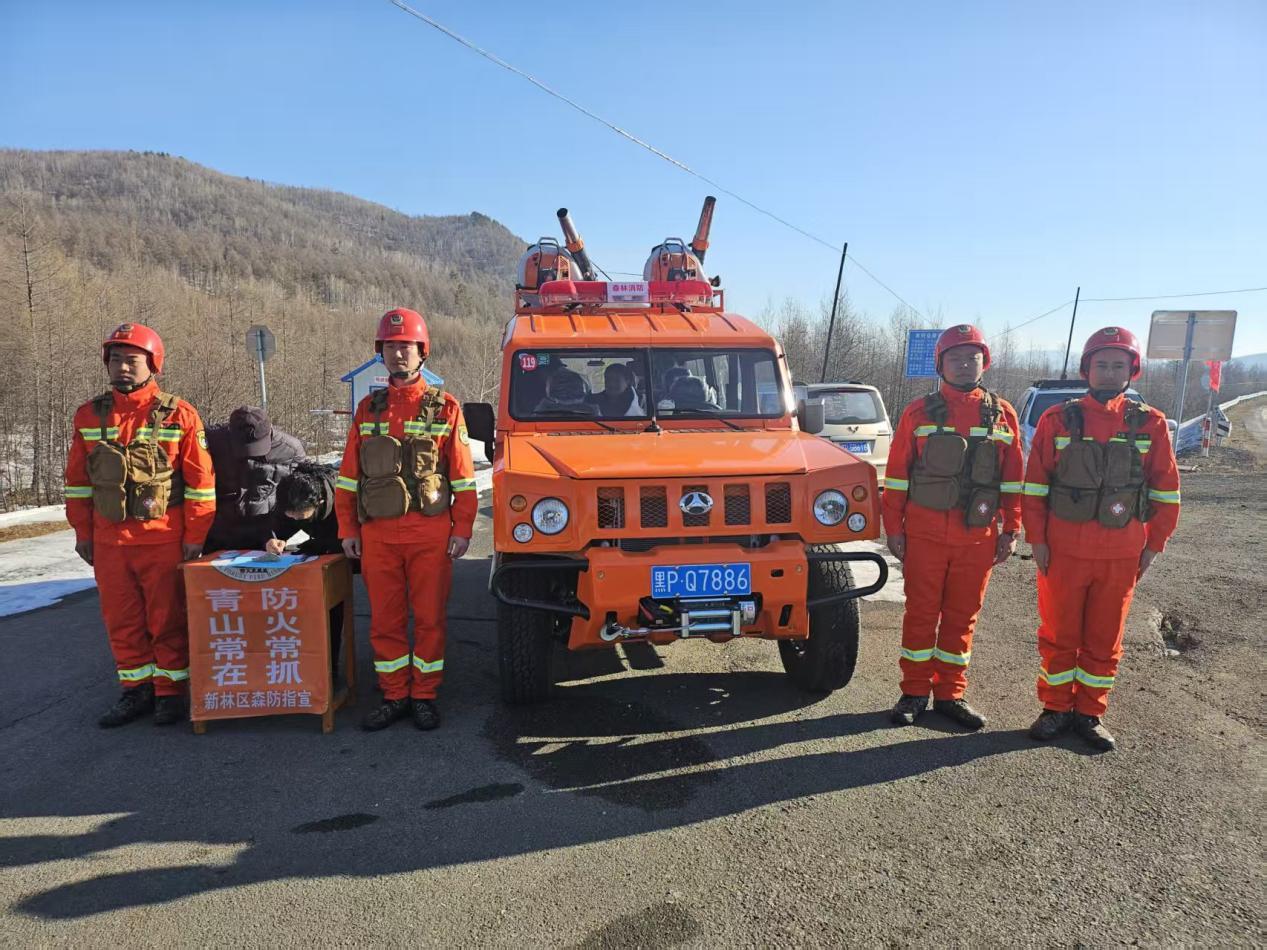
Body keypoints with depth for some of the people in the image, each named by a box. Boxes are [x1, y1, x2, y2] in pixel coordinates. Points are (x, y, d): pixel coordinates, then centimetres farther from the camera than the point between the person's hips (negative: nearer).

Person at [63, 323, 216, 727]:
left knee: (167, 620, 5)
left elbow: (201, 482, -6)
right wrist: (82, 532, 10)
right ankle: (137, 690, 26)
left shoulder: (179, 415, -6)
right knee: (121, 621, 12)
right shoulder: (89, 415, 6)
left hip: (164, 540, -4)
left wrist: (195, 537, -7)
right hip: (109, 541, 4)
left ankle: (171, 691, 18)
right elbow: (78, 480, 12)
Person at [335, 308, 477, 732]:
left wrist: (462, 529, -6)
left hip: (430, 532, -3)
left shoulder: (445, 408, 1)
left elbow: (463, 477, -1)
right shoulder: (368, 409, 10)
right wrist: (347, 529, 5)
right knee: (384, 620, 9)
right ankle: (393, 696, 22)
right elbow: (348, 476, 11)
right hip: (377, 533, 3)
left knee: (429, 618, 5)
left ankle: (424, 696, 19)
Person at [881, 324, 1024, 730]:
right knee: (921, 612, 5)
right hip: (925, 532, -1)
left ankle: (951, 693, 22)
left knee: (962, 616, 10)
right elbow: (897, 475, 2)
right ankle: (915, 692, 17)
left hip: (978, 536, 2)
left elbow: (1012, 479, 9)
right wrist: (893, 527, -3)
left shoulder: (1002, 414, 7)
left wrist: (1010, 530, 5)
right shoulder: (920, 412, 2)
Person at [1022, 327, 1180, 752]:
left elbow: (1166, 489, 6)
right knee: (1058, 634, 9)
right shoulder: (1058, 420, -3)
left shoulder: (1150, 424, 0)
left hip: (1122, 554, 1)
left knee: (1104, 638, 11)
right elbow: (1034, 485, -1)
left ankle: (1089, 713, 26)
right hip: (1063, 550, -1)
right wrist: (1037, 539, -4)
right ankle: (1055, 708, 24)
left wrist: (1154, 544, 4)